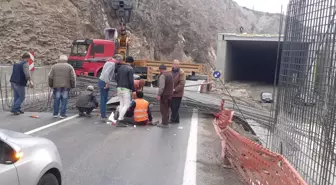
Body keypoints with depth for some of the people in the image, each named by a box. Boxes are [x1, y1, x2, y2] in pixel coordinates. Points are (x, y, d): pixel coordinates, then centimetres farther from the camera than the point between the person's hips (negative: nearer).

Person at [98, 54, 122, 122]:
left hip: (101, 81, 10)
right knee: (104, 99, -5)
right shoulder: (112, 64, -16)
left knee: (103, 99, 16)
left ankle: (103, 115, 25)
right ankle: (103, 116, 0)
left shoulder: (109, 62, 16)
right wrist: (107, 83, -22)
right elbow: (106, 73, -28)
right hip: (104, 82, -10)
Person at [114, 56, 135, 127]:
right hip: (126, 89, -7)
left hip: (119, 88, 8)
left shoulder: (120, 67, 11)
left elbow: (116, 77, 14)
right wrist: (133, 89, -5)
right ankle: (119, 120, -9)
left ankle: (121, 119, 14)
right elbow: (131, 80, -15)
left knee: (121, 104, 13)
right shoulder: (130, 69, -10)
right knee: (126, 105, -3)